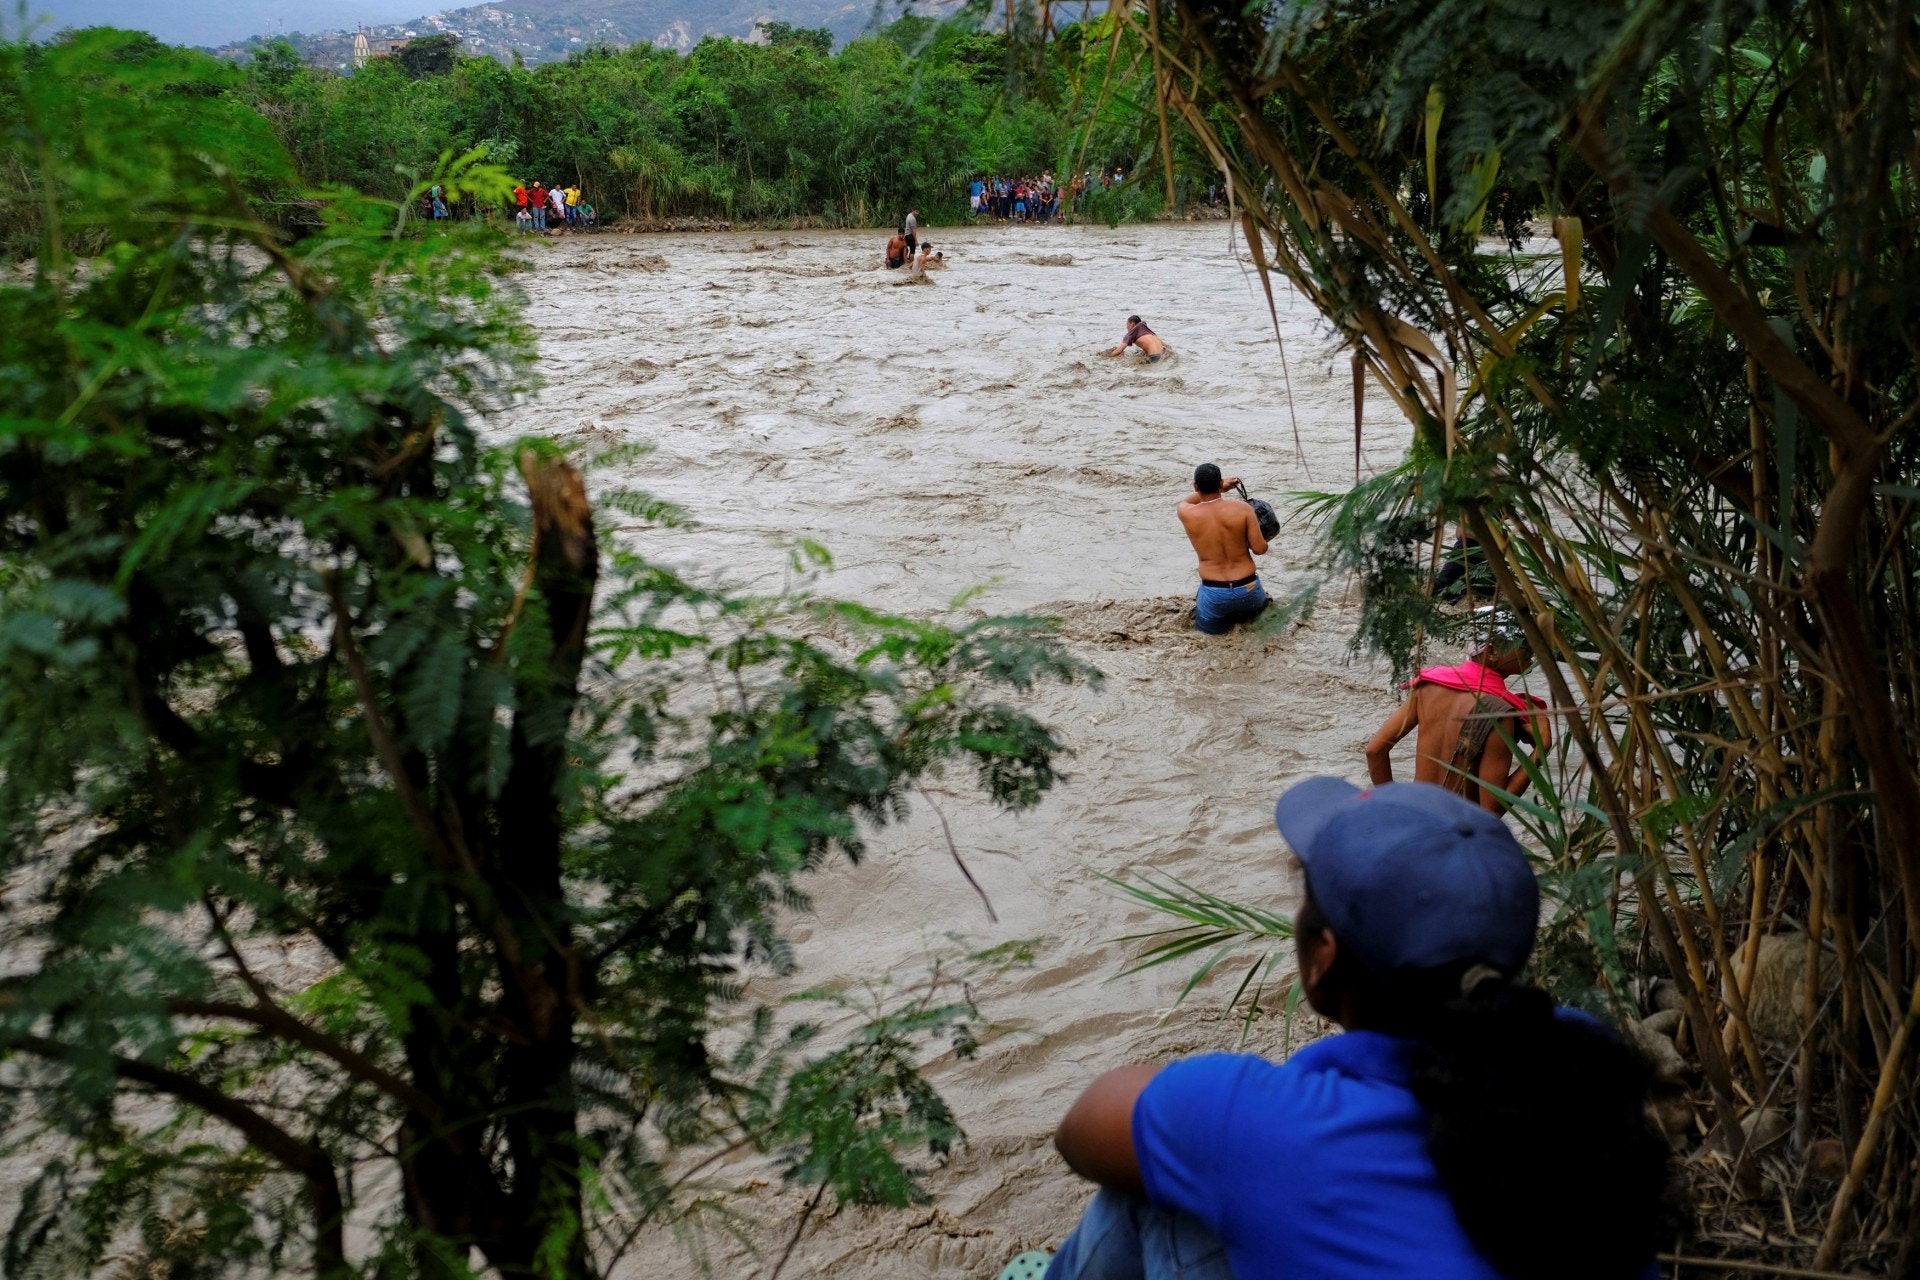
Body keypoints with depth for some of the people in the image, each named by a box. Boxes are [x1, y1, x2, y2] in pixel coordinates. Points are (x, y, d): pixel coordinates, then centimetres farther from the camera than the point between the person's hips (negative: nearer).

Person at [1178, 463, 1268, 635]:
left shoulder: (1187, 514, -7)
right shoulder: (1242, 508, -11)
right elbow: (1259, 549, -6)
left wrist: (1221, 487, 24)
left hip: (1214, 593, -1)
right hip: (1247, 589, 1)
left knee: (1205, 629, 28)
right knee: (1256, 605, 37)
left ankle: (1225, 620, 5)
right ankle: (1245, 613, 12)